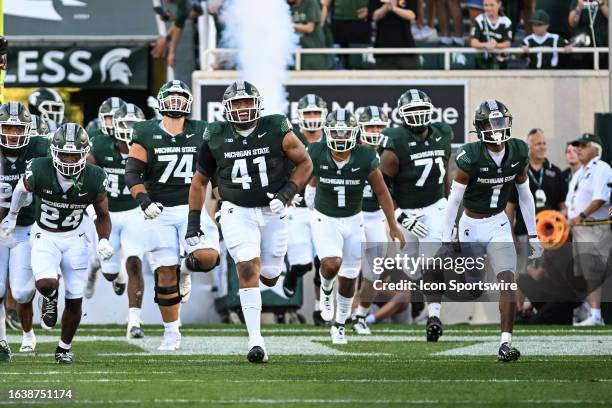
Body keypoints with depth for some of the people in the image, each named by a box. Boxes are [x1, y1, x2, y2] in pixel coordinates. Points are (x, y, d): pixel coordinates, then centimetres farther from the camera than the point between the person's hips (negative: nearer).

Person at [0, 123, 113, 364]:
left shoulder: (94, 179, -17)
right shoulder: (39, 172, -22)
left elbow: (103, 216, 1)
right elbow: (23, 189, 4)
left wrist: (103, 240, -17)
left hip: (75, 239, 2)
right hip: (44, 236, -2)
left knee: (74, 301, 2)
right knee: (45, 283, -27)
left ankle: (64, 349, 25)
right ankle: (51, 298, 12)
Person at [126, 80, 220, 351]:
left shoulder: (201, 133, 6)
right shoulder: (146, 134, 2)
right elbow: (132, 173, -3)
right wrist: (144, 201, -17)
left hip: (193, 207, 1)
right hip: (160, 212, -1)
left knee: (208, 257, -24)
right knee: (165, 275, -2)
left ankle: (185, 269, 13)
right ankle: (171, 334, 13)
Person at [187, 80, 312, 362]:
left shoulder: (277, 132, -9)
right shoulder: (216, 139, -5)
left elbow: (305, 164, 3)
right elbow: (200, 181, 7)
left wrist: (286, 194, -12)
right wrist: (193, 223, 5)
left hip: (272, 212, 1)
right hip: (237, 212, -1)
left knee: (269, 277, 8)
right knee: (248, 271, -16)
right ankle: (255, 340, -16)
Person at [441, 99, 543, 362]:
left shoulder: (518, 153, -6)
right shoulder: (471, 157, -20)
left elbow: (525, 196, 7)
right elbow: (453, 201, -13)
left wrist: (533, 236, 8)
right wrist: (446, 241, -13)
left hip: (499, 225, 3)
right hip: (471, 227, -3)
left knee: (507, 280, -14)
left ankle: (506, 343, -18)